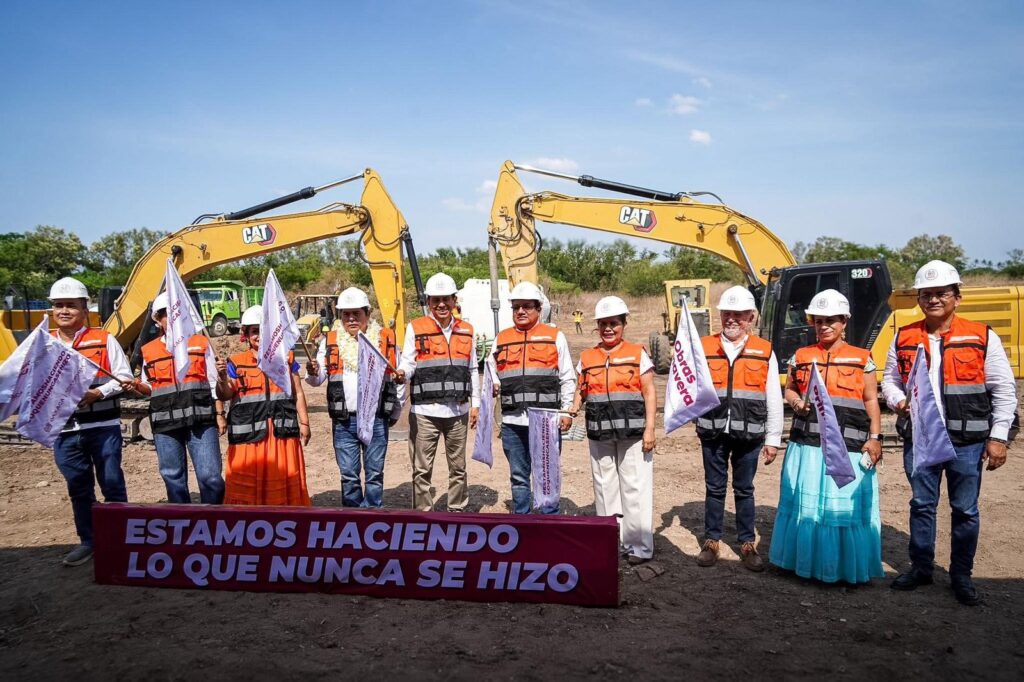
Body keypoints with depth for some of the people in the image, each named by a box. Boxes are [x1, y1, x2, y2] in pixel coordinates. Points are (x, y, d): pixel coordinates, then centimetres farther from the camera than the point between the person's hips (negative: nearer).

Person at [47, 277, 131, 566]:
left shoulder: (104, 341, -1)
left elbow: (124, 377, -2)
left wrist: (97, 393, -16)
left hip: (103, 426, -3)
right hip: (64, 429, 4)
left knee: (112, 484, 3)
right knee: (78, 487, 13)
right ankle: (88, 540, 26)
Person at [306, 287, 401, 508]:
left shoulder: (386, 339, 3)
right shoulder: (330, 341, 7)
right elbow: (318, 379, 5)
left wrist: (395, 412, 8)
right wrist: (312, 373, -19)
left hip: (376, 419, -1)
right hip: (343, 421, 1)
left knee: (374, 473, 6)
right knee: (348, 474, 8)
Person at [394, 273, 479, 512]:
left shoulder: (466, 330, 10)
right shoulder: (416, 328, 1)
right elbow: (408, 362, -2)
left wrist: (475, 403, 12)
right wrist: (402, 373, -26)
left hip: (458, 411, 3)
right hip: (425, 411, -3)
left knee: (458, 466, 13)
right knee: (422, 469, 1)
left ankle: (457, 510, 26)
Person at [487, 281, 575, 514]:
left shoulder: (555, 337, 7)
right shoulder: (501, 338, 15)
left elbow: (567, 378, 5)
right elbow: (491, 372, 22)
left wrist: (566, 410, -3)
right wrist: (494, 386, 0)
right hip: (512, 420, 3)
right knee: (519, 476, 12)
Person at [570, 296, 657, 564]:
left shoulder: (638, 354, 2)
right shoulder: (587, 358, 11)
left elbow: (649, 394, 0)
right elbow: (580, 392, 14)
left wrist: (649, 429, -7)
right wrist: (571, 413, -6)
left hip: (632, 432, -3)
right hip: (599, 433, 4)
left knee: (635, 489, -2)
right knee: (605, 488, 11)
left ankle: (639, 546, 7)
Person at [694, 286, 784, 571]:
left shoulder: (764, 351, 1)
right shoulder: (704, 347, 3)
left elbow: (774, 400, 3)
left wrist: (773, 439, 2)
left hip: (749, 434, 0)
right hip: (713, 432, 1)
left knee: (744, 490, 11)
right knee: (714, 488, 10)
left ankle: (747, 544, 24)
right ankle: (711, 541, 23)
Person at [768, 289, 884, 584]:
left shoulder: (862, 358, 5)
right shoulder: (801, 356, 9)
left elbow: (871, 401, 5)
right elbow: (789, 390, 18)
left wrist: (875, 437, -3)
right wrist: (796, 401, -4)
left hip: (849, 445, -2)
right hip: (807, 443, 2)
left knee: (847, 504, 1)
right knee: (806, 502, 7)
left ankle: (849, 568, 14)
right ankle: (807, 561, 21)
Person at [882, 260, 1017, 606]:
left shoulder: (982, 338, -3)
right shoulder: (904, 339, 4)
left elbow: (1004, 390, -1)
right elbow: (890, 380, 14)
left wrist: (998, 437, -5)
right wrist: (899, 402, -7)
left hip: (966, 442, -2)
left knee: (965, 510, 8)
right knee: (922, 505, 13)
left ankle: (961, 577, 24)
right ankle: (921, 568, 28)